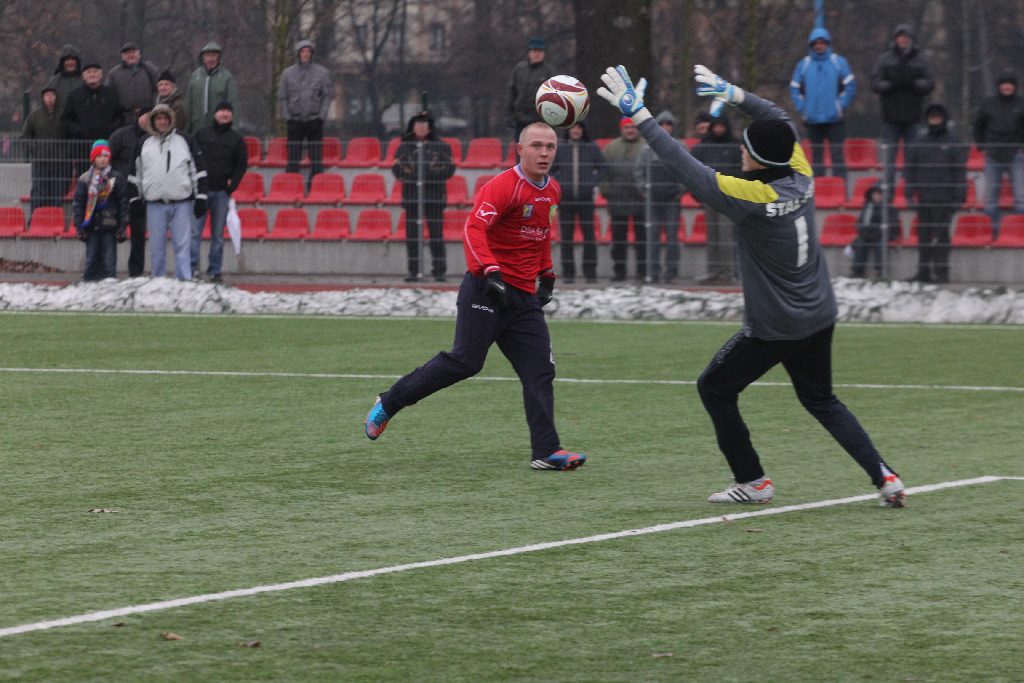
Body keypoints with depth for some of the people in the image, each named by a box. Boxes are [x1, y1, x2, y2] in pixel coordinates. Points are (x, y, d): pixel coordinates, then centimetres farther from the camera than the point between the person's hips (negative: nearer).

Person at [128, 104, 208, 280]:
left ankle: (184, 281, -6)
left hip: (182, 203, -2)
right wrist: (135, 200, 11)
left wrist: (200, 198, -1)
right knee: (156, 247, 5)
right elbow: (135, 173, 15)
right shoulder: (143, 144, 10)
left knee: (183, 246, -6)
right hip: (154, 204, 2)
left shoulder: (186, 141, 5)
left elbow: (199, 171, 5)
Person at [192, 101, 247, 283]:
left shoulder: (236, 140, 9)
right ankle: (192, 267, -10)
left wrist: (232, 184, -4)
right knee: (195, 231, -9)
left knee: (218, 235, 4)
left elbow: (242, 165, 9)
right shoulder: (201, 135, 9)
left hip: (222, 192, 1)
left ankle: (214, 271, 7)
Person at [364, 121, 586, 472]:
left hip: (525, 297, 8)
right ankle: (388, 404, 6)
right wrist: (490, 272, -35)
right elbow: (474, 228, -25)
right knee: (465, 361, -10)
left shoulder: (552, 191, 14)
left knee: (540, 371, -2)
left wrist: (546, 275, 24)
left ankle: (546, 452, -5)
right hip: (487, 290, -8)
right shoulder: (504, 186, -13)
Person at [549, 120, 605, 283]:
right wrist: (558, 183, -1)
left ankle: (590, 272, 5)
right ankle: (568, 273, 7)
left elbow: (603, 168, 10)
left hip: (585, 197, -1)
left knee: (589, 235, -2)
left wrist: (592, 182, -3)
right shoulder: (559, 148, 4)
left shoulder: (592, 148, 3)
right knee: (566, 237, 2)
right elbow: (549, 169, 13)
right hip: (566, 198, 1)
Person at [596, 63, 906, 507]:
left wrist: (639, 116, -21)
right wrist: (735, 95, 18)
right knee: (820, 400, 22)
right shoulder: (800, 176, -5)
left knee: (715, 388, 13)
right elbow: (780, 120, 14)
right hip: (819, 319, 7)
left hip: (773, 328, -7)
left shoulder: (750, 197, -24)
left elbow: (683, 166, -24)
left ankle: (752, 482, 15)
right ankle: (884, 477, 11)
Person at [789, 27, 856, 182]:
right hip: (812, 120, 2)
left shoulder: (839, 62, 3)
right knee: (816, 156, 7)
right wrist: (802, 107, 0)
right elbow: (794, 88, 11)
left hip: (834, 118, -2)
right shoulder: (803, 64, 8)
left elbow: (850, 86, 2)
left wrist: (841, 105, -6)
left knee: (837, 155, -6)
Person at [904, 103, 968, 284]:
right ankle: (923, 271, 9)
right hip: (924, 198, 4)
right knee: (923, 234, 4)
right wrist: (910, 193, 3)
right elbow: (909, 169, 14)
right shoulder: (918, 144, 12)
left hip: (944, 199, -4)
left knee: (941, 234, -5)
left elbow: (960, 172, 1)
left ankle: (941, 271, -2)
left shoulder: (954, 143, 3)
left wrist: (958, 197, -6)